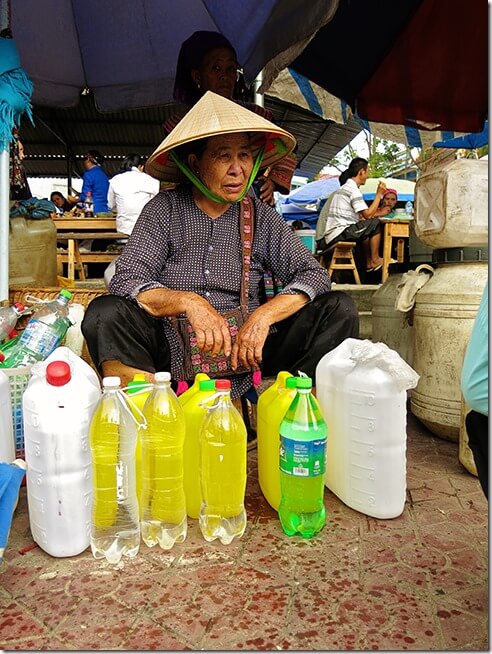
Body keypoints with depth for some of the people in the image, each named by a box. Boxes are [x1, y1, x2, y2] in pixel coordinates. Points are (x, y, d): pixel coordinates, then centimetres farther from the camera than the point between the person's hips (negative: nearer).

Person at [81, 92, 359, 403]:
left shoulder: (262, 216, 6)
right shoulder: (164, 209, 1)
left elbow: (314, 275, -1)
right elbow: (126, 281, -7)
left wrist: (263, 315, -19)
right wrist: (188, 301, -25)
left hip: (246, 352, 2)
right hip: (174, 351, -1)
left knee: (339, 309, -14)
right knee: (105, 312, -27)